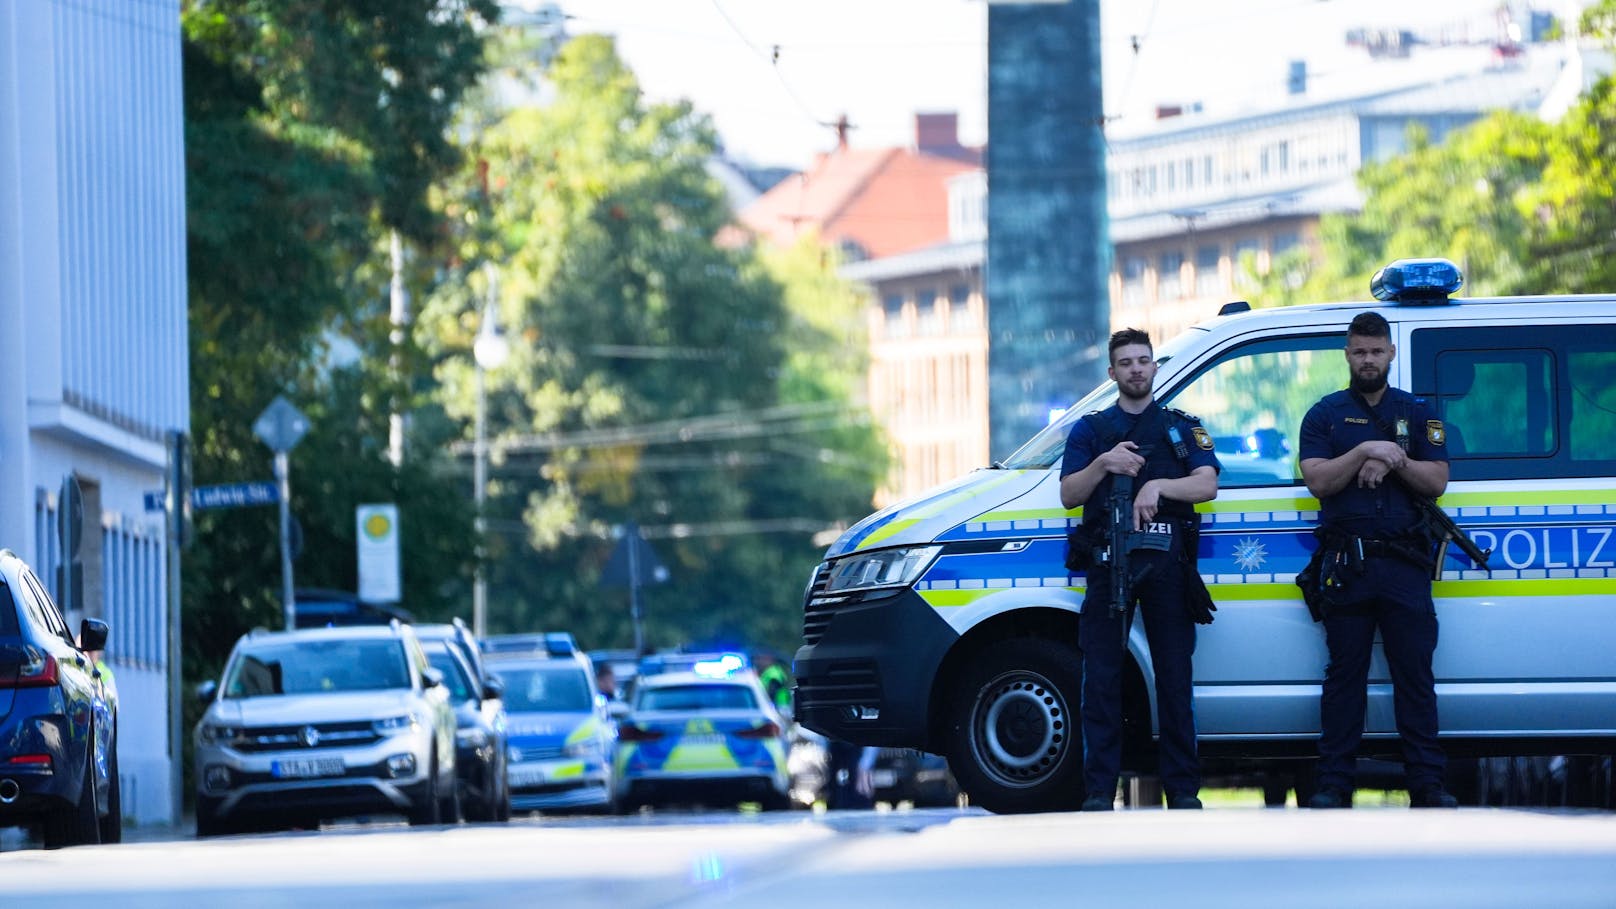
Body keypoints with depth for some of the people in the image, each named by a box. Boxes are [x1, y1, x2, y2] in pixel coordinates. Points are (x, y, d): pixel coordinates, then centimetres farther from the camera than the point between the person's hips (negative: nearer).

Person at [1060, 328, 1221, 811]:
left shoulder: (1183, 427, 15)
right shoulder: (1090, 430, 17)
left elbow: (1206, 485, 1)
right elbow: (1069, 495, 7)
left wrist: (1157, 485, -16)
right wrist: (1103, 465, -10)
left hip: (1167, 559, 0)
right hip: (1107, 561, 0)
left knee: (1174, 677, -1)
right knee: (1102, 679, -4)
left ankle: (1183, 789, 2)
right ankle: (1098, 793, -5)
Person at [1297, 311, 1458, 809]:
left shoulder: (1417, 413, 13)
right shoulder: (1325, 414, 10)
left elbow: (1437, 481, 5)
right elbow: (1317, 480, -3)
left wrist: (1392, 463, -10)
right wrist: (1366, 451, -14)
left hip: (1404, 563, 1)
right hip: (1347, 563, -1)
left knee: (1415, 674, -2)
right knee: (1344, 674, 1)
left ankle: (1426, 783, -1)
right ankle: (1333, 783, 4)